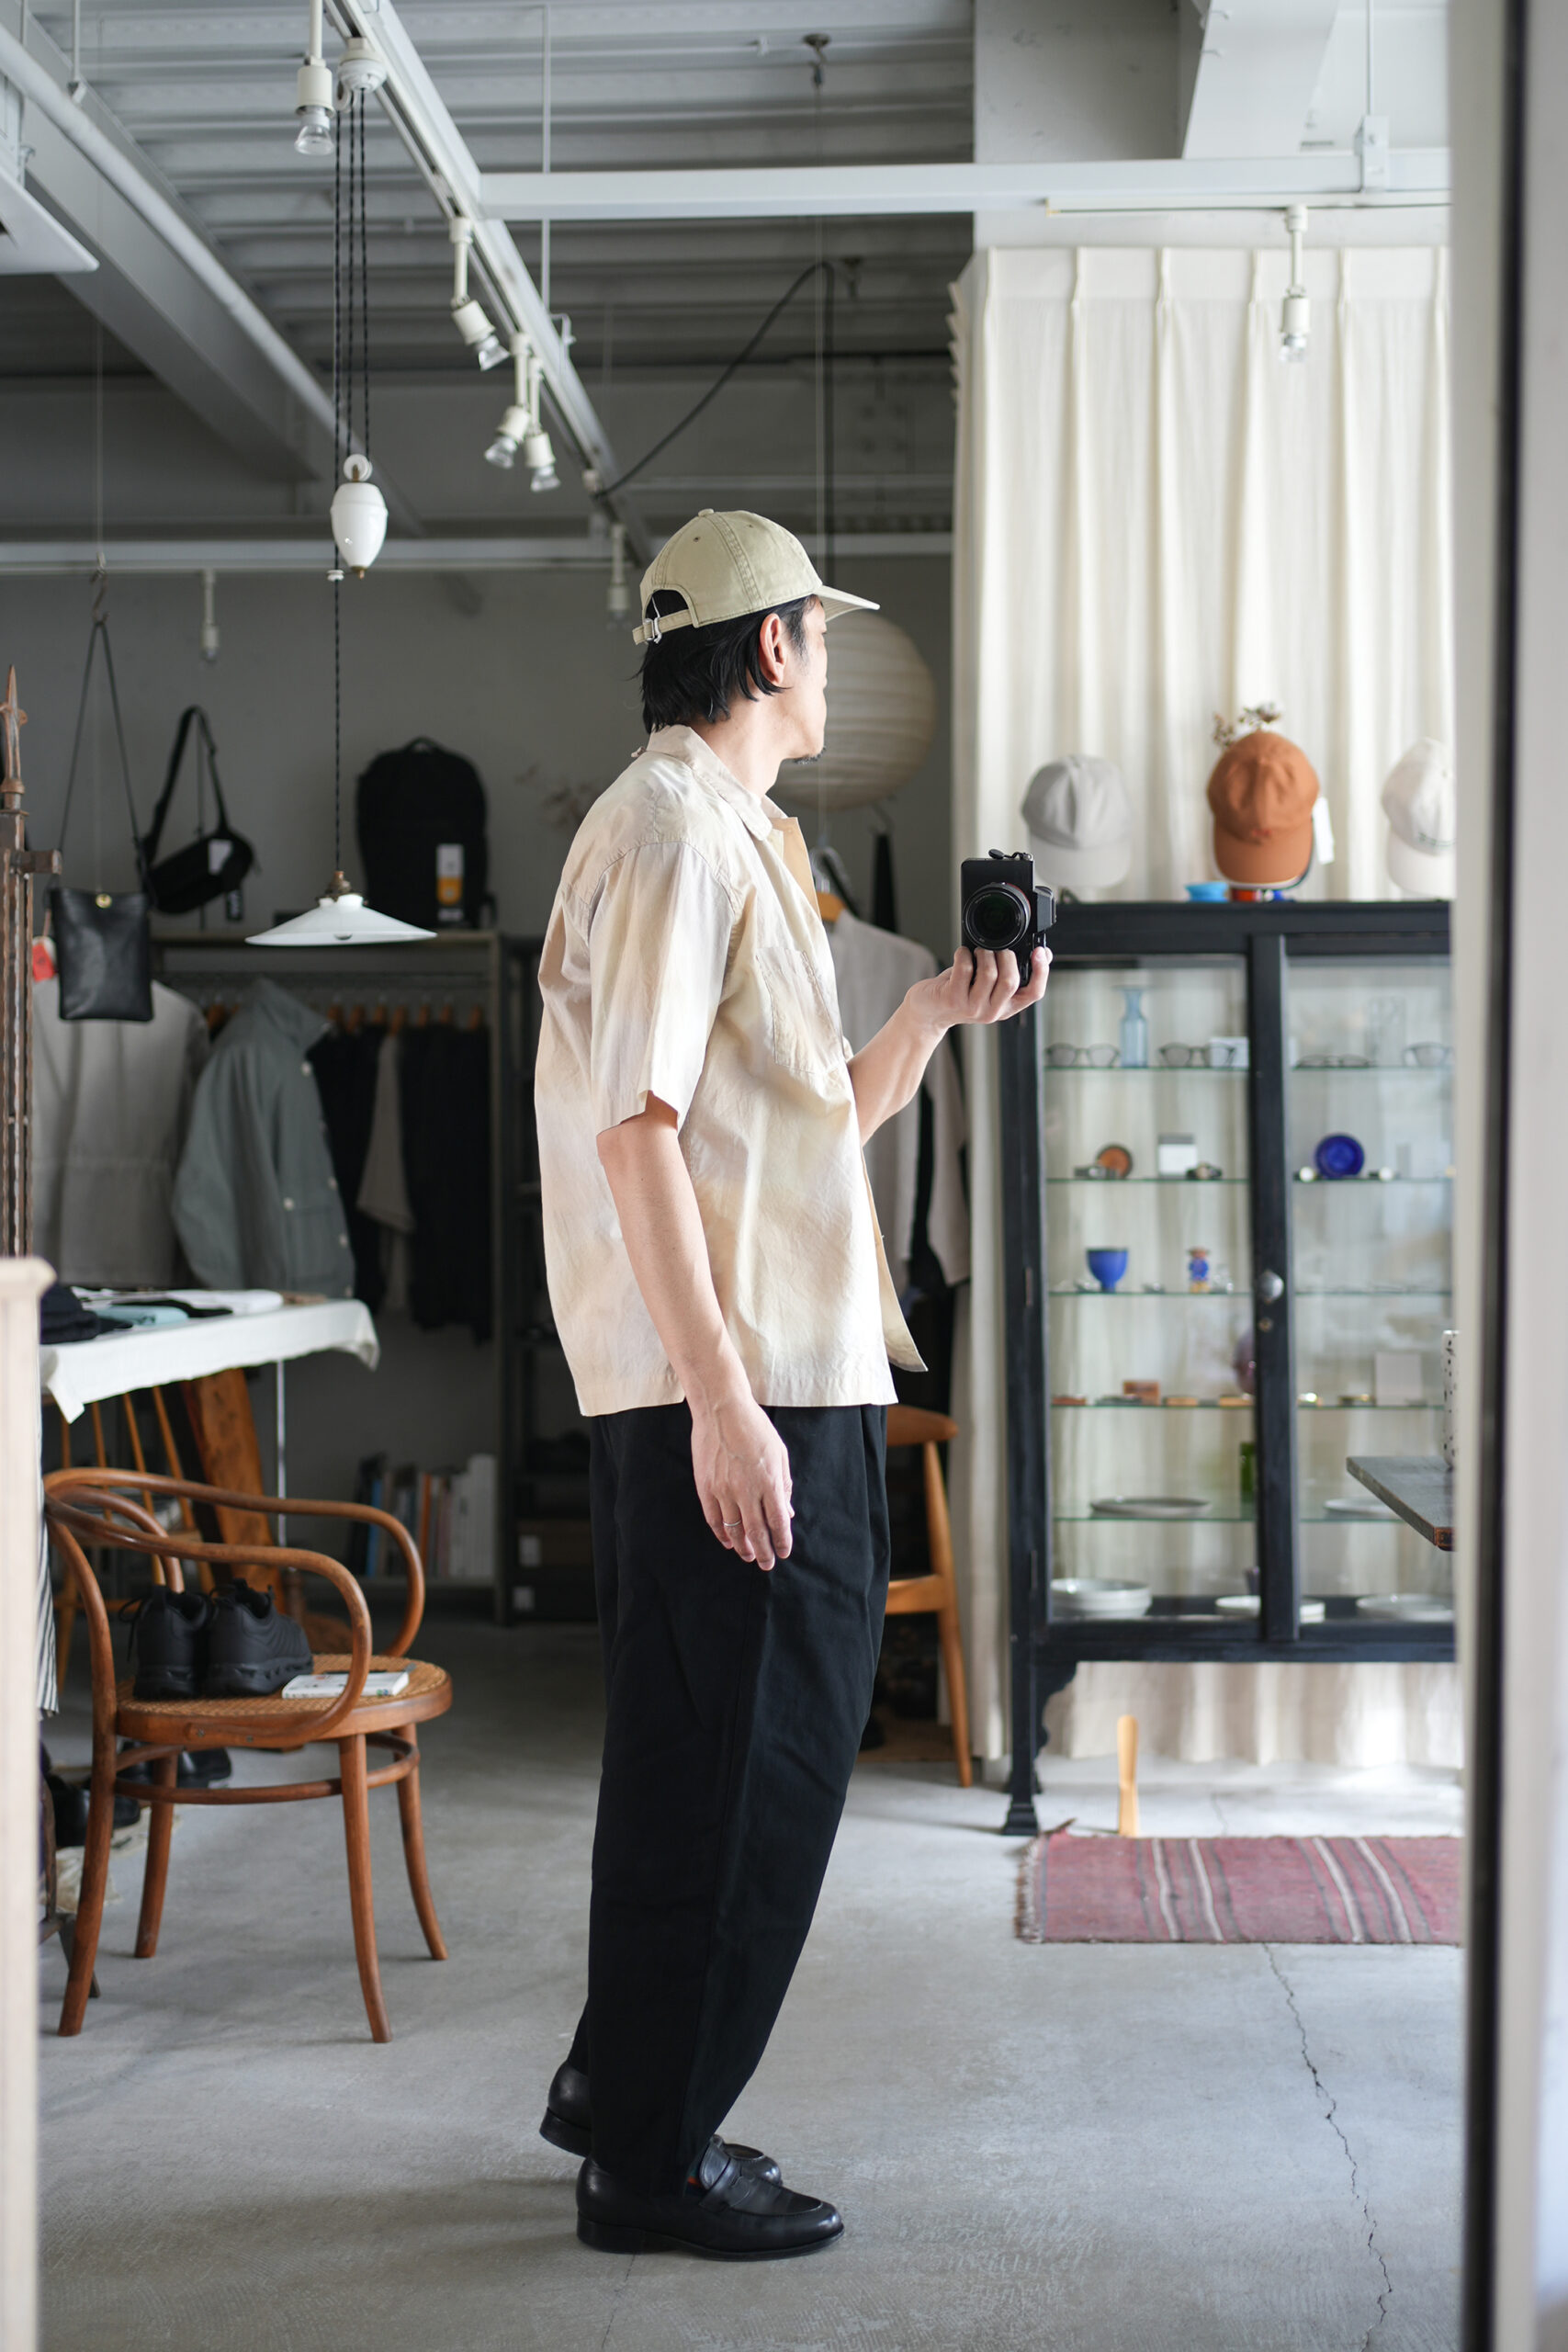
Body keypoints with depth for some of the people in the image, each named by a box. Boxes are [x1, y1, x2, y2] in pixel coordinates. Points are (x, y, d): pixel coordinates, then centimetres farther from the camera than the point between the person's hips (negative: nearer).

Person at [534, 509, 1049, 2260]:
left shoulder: (726, 836, 21)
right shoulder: (676, 830, -11)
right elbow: (635, 1128, -20)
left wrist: (939, 1012, 11)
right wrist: (722, 1403, -24)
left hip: (772, 1383, 11)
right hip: (731, 1393, -11)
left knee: (709, 1752, 18)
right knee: (735, 1765, -3)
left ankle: (623, 2089, 31)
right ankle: (652, 2160, 8)